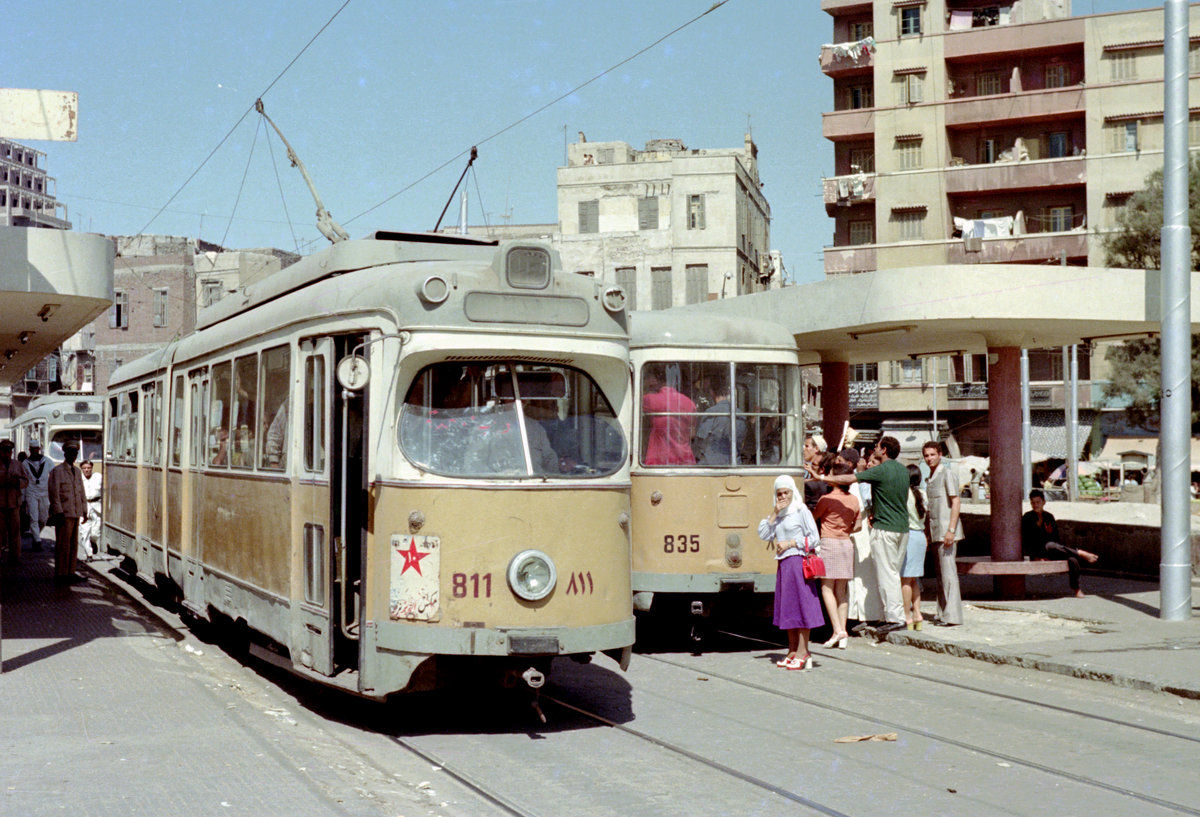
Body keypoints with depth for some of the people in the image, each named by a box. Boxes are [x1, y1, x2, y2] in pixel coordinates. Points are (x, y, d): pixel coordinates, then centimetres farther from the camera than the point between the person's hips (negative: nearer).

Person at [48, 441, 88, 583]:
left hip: (75, 513, 7)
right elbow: (54, 493, -11)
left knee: (74, 544, 8)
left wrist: (84, 511, 14)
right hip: (63, 513, -7)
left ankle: (70, 572, 14)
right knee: (63, 544, -5)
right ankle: (60, 574, 0)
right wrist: (59, 513, -16)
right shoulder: (57, 470, -6)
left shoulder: (77, 471, 16)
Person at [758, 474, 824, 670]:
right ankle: (792, 651, 15)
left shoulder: (801, 511, -4)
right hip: (783, 564, 7)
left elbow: (814, 539, -8)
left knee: (801, 605, -7)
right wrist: (774, 514, -4)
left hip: (798, 562, -7)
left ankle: (802, 653, -6)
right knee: (786, 608, 9)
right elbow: (764, 535, 4)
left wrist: (790, 543, -9)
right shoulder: (779, 514, 15)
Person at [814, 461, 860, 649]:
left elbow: (812, 518, 1)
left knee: (827, 588, 0)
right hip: (847, 544, 6)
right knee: (842, 590, 8)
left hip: (829, 543, -6)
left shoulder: (826, 499, -11)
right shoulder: (854, 501, 5)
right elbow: (857, 526, 12)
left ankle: (838, 630, -12)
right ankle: (843, 636, 6)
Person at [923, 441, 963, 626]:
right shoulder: (930, 478, 18)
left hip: (946, 530, -8)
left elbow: (956, 502, -12)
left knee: (948, 572, -10)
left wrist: (951, 530, -20)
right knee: (940, 574, 9)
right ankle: (942, 613, 12)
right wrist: (929, 534, 18)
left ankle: (952, 616, -9)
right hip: (935, 532, 9)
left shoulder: (947, 473, -7)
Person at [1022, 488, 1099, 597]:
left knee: (1072, 559, -27)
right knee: (1050, 546, -38)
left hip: (1052, 552, 4)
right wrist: (1036, 557, -14)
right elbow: (1025, 541, -4)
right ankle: (1080, 553, -26)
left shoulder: (1049, 517, 11)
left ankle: (1076, 589, -17)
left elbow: (1057, 538, 12)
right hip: (1036, 553, -4)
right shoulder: (1027, 518, 0)